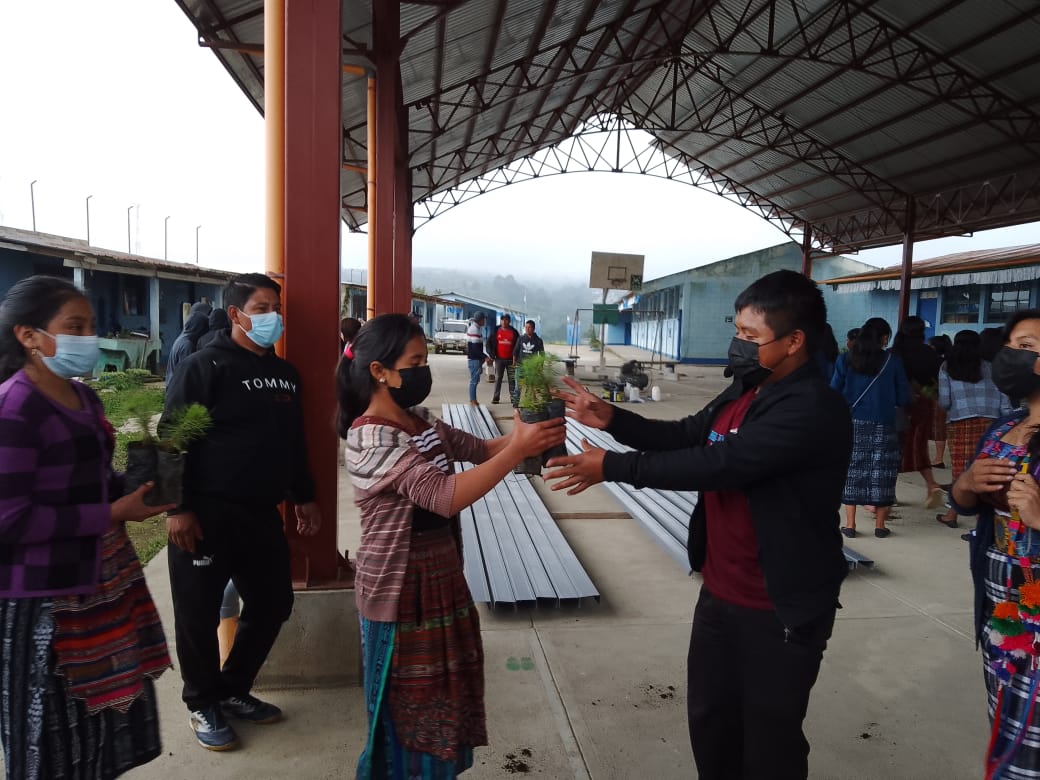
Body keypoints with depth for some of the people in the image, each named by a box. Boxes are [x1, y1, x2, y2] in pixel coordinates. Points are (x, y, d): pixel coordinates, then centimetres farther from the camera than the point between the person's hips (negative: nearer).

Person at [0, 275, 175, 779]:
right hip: (45, 598, -8)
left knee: (106, 717, 20)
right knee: (53, 738, 9)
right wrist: (114, 514, -21)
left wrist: (135, 486, 1)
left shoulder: (84, 398, 9)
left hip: (104, 579, 8)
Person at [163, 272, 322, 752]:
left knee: (272, 604, 13)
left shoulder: (284, 373, 12)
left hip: (262, 513, 7)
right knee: (199, 614, 6)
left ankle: (233, 691, 33)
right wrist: (177, 508, -17)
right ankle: (203, 705, 27)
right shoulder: (205, 367, -10)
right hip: (207, 514, -7)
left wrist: (303, 496, 18)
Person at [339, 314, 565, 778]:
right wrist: (518, 450, -34)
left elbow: (482, 450, 6)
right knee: (408, 712, 11)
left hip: (439, 581, 8)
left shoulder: (421, 423, 3)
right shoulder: (371, 438, -23)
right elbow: (445, 496, -33)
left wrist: (525, 434, -12)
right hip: (401, 593, -8)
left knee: (440, 704, 22)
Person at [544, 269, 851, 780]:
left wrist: (610, 466, -24)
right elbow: (686, 436, 9)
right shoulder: (747, 389, 4)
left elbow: (716, 463, -30)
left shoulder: (813, 412, -25)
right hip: (719, 594, 8)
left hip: (780, 611, -8)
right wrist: (611, 419, -6)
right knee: (708, 720, 23)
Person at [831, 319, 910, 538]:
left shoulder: (845, 360, -2)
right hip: (883, 426, -1)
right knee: (881, 473, 9)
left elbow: (834, 392, -1)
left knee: (852, 471, 7)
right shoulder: (893, 362, -4)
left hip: (852, 424, 1)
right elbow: (903, 398, -2)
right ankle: (880, 525, 16)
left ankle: (850, 524, 8)